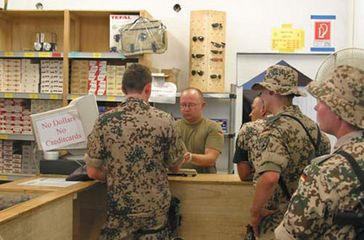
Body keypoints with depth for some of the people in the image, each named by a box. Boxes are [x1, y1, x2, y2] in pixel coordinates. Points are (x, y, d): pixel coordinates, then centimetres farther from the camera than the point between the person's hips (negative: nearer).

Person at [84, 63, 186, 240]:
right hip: (156, 209, 1)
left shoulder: (105, 121, -10)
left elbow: (93, 172, -6)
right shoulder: (165, 120, -10)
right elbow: (174, 166, 2)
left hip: (119, 210, 0)